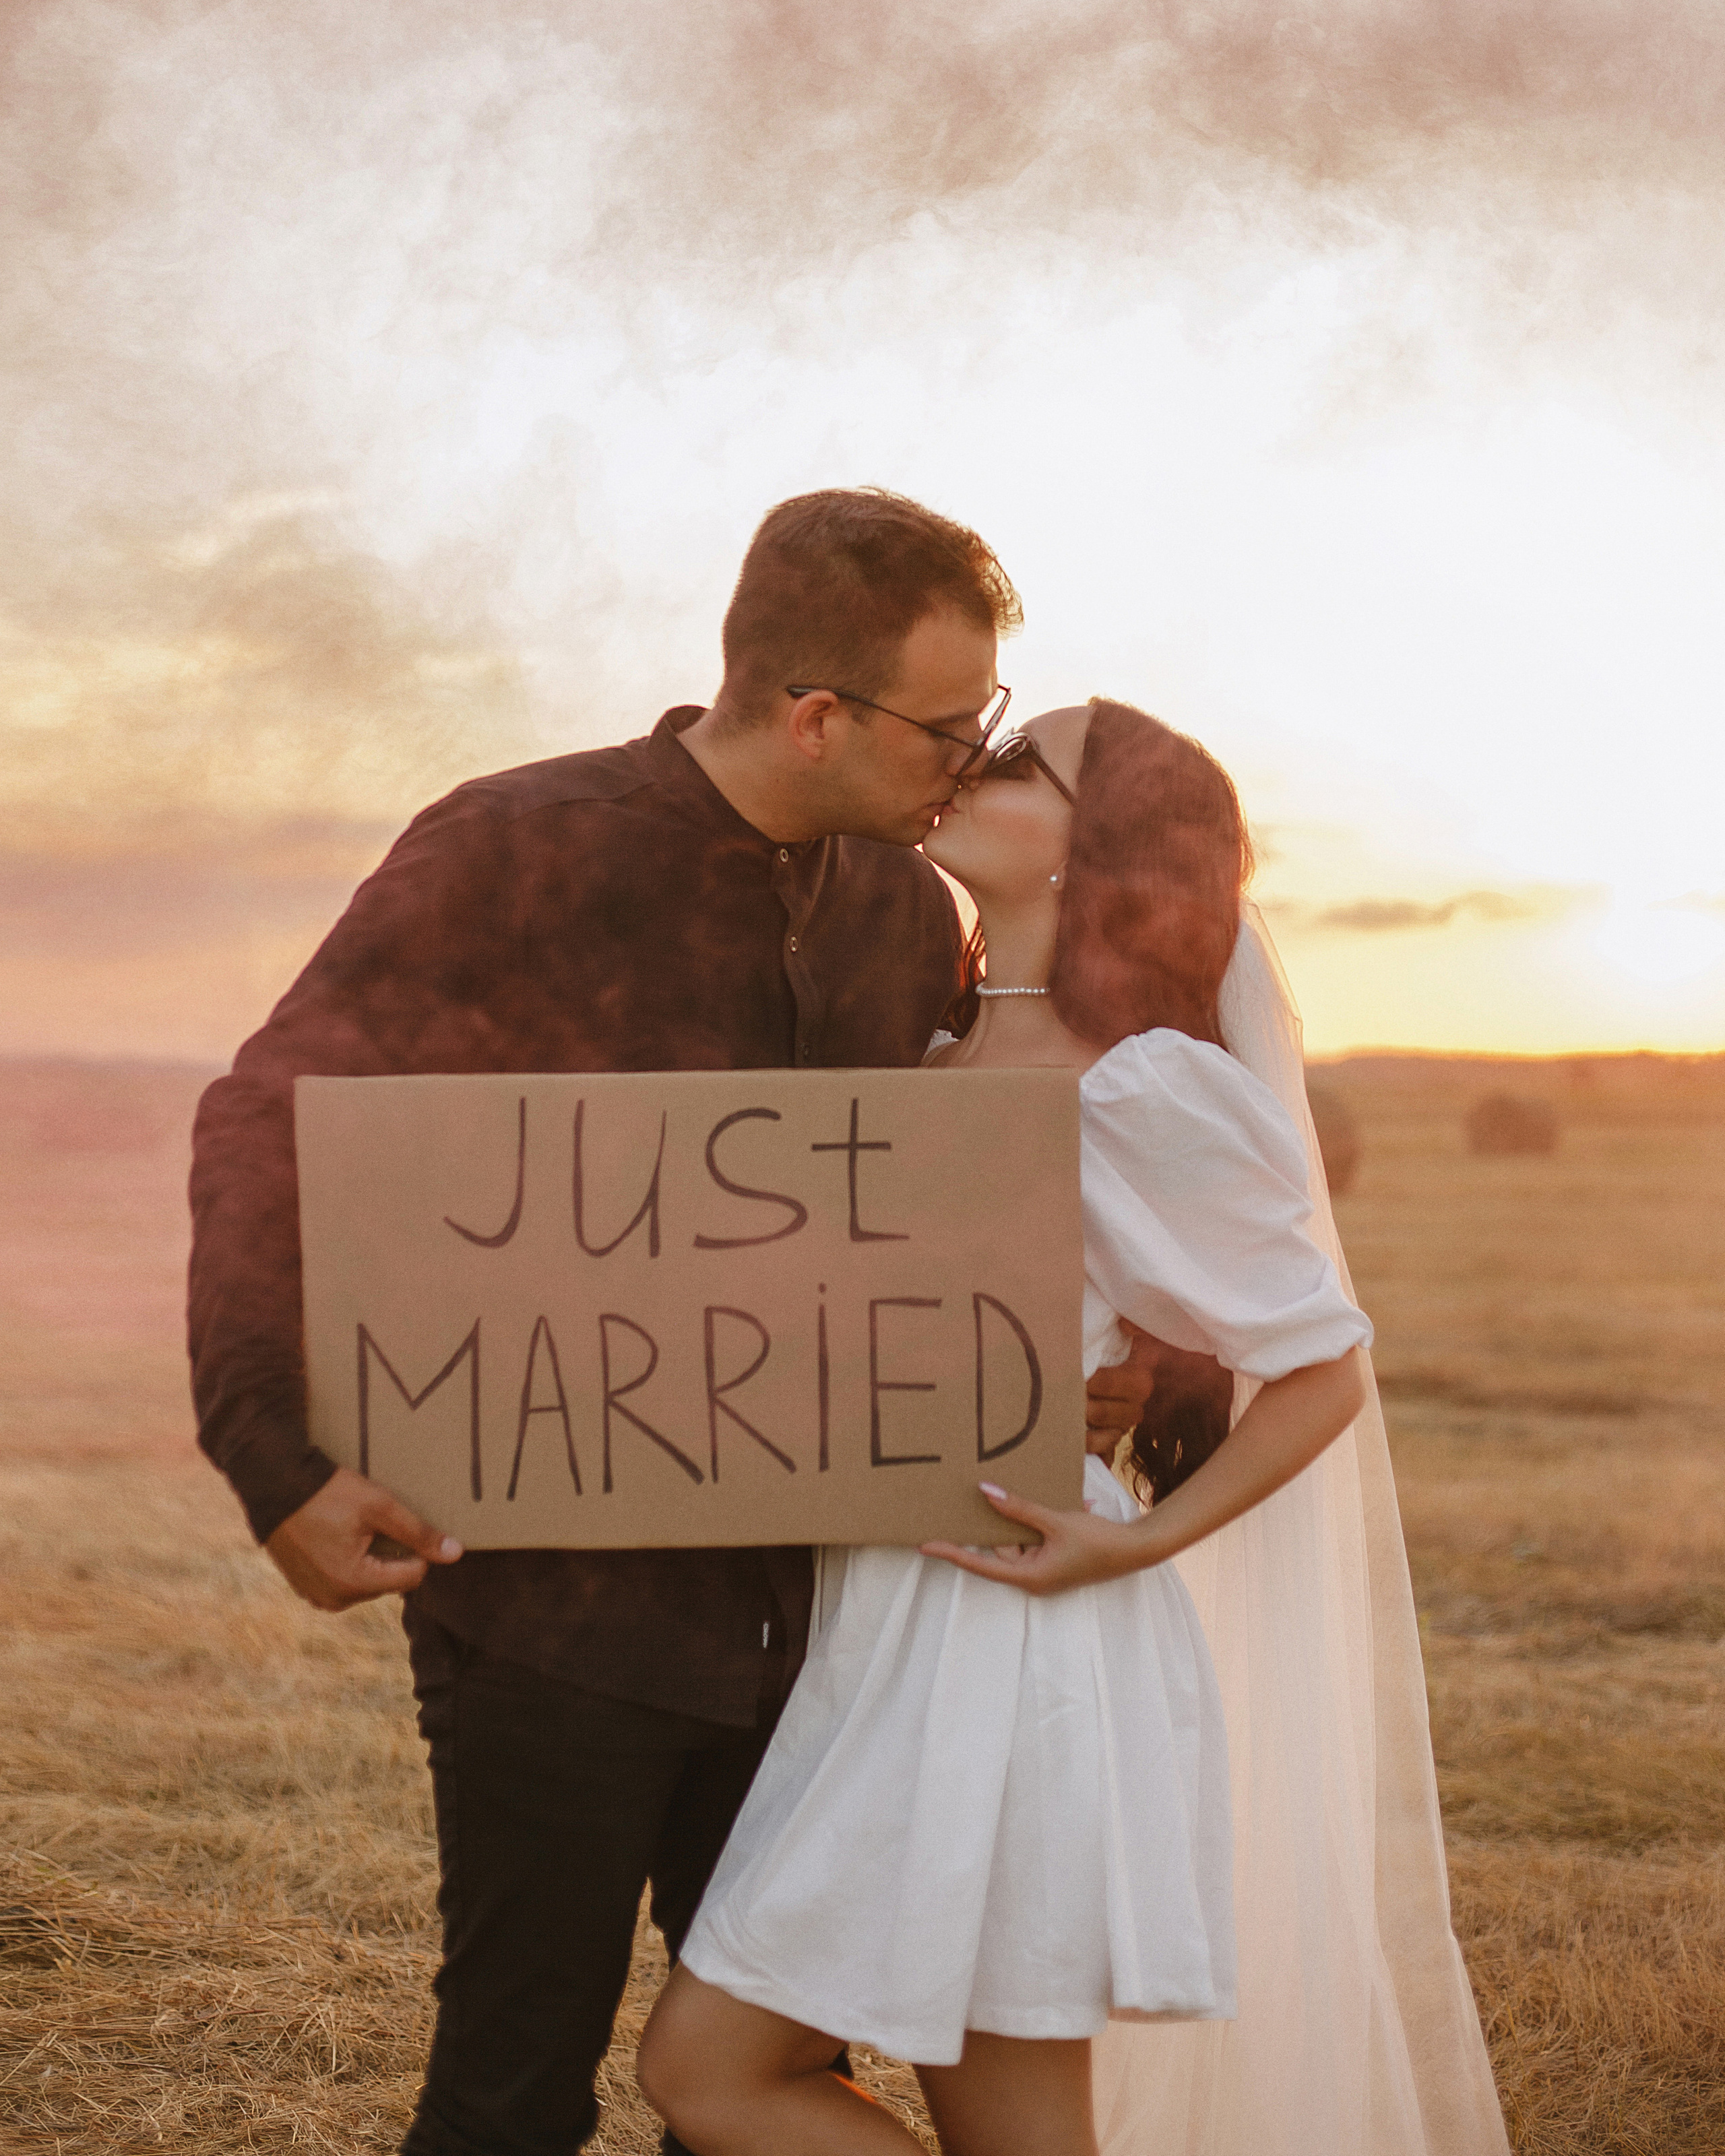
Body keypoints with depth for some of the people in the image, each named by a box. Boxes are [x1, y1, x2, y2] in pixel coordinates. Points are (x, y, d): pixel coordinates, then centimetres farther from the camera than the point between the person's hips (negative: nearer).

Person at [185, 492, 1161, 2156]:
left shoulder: (904, 913, 6)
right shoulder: (514, 854, -12)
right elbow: (273, 1127, -11)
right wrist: (275, 1456, -24)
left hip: (791, 1604, 6)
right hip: (556, 1601, -5)